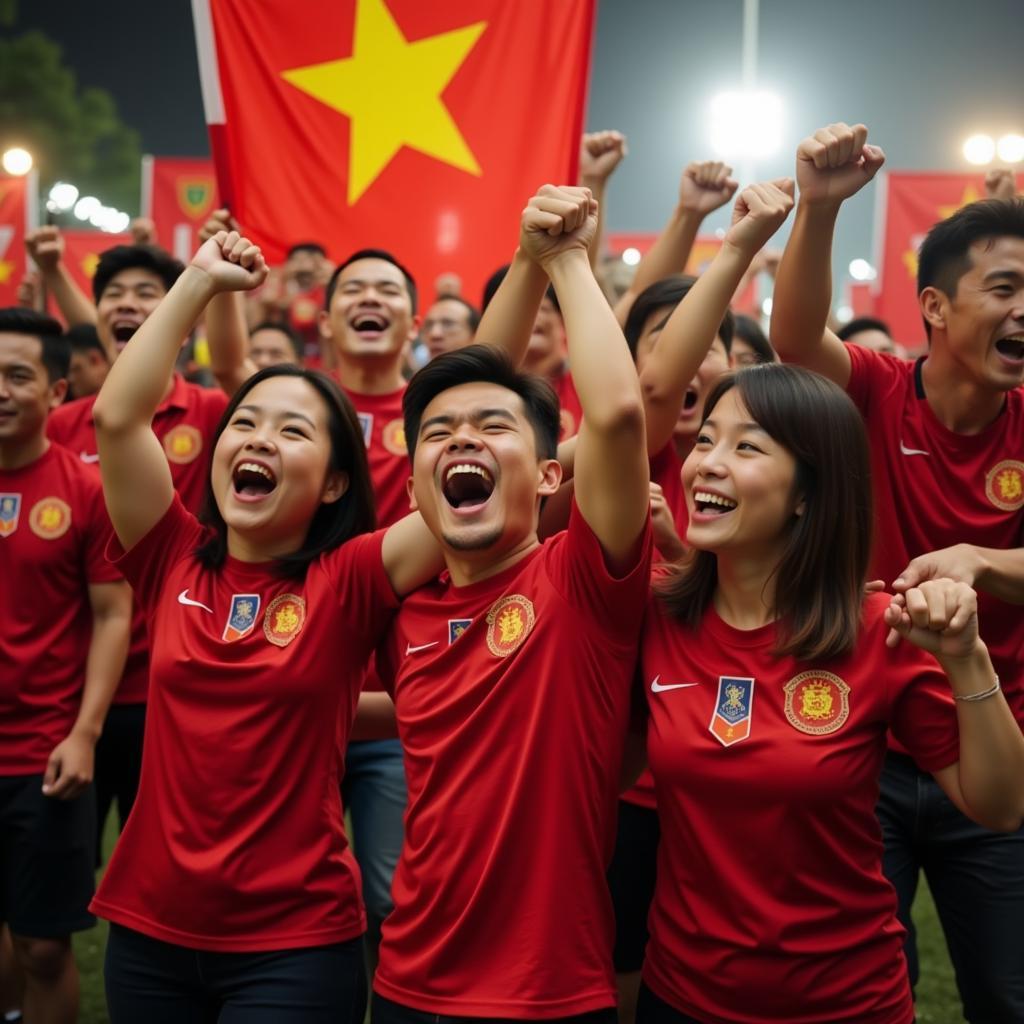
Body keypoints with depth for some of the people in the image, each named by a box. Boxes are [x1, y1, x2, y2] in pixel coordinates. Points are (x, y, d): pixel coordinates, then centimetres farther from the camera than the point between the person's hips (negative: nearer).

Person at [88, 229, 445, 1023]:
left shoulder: (349, 582, -8)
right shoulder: (175, 561, 1)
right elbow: (117, 416, -8)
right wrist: (201, 280, -6)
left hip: (295, 942, -3)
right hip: (149, 928, 3)